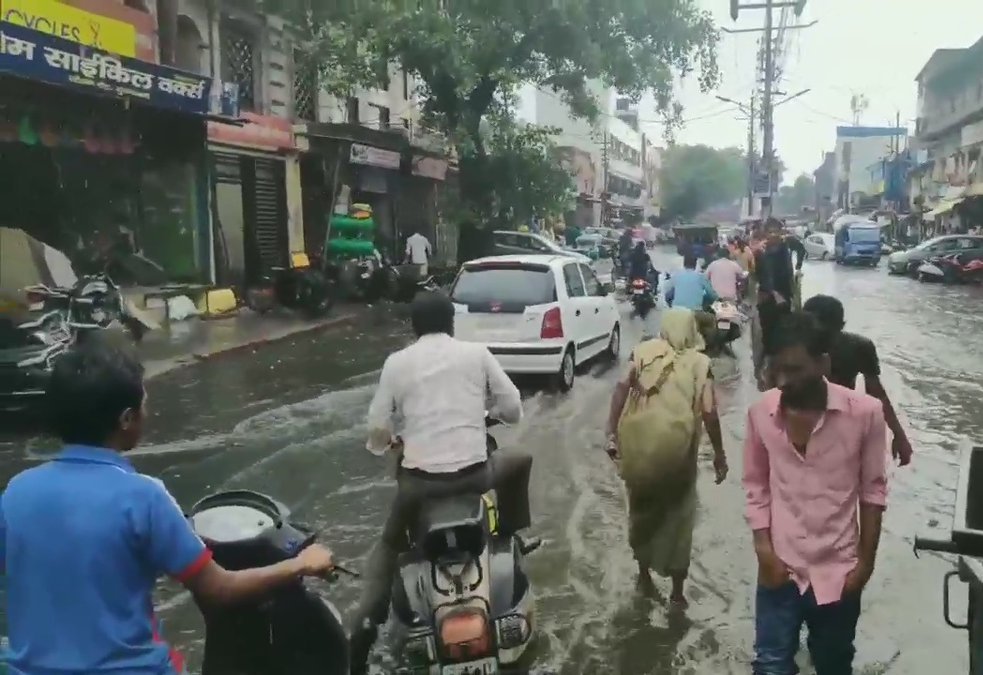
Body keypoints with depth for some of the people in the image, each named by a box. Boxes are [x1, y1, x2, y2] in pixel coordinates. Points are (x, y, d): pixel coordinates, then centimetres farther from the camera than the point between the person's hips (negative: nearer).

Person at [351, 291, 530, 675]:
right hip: (473, 472, -1)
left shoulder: (396, 362, 3)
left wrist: (381, 443, 25)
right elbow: (513, 410, 6)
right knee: (519, 461, 31)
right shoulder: (476, 353, 3)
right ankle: (511, 538, 36)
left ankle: (367, 621, 10)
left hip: (418, 478, 1)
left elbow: (379, 428, 2)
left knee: (389, 545, 25)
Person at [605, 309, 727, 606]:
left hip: (638, 448, 2)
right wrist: (719, 454, 4)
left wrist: (612, 433, -8)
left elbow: (621, 389, -8)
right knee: (678, 517, 15)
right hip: (676, 451, -2)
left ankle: (644, 573, 39)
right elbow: (709, 412, -6)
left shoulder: (643, 352, 6)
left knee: (641, 511, 23)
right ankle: (677, 591, 23)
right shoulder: (699, 363, 3)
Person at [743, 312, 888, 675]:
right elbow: (756, 486, 2)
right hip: (780, 568, 1)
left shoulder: (865, 413, -15)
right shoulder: (760, 412, -10)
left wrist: (866, 559, -1)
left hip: (838, 572, -1)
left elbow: (873, 489, -4)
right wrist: (764, 550, -5)